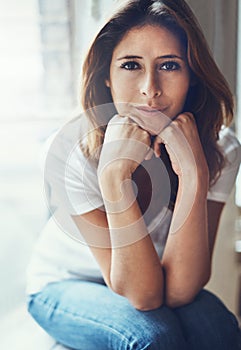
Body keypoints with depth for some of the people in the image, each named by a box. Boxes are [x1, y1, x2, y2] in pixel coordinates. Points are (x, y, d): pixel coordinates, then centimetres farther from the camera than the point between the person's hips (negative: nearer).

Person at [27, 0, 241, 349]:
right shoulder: (72, 150, -27)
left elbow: (178, 291, -26)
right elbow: (143, 296, -30)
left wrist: (194, 174, -38)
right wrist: (113, 176, -42)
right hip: (64, 286, -2)